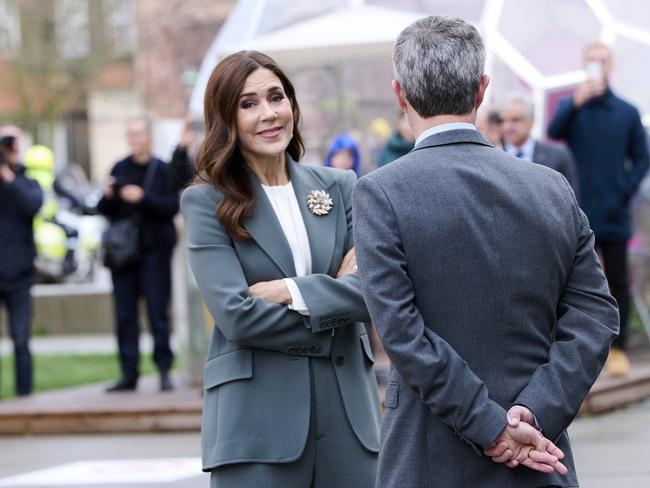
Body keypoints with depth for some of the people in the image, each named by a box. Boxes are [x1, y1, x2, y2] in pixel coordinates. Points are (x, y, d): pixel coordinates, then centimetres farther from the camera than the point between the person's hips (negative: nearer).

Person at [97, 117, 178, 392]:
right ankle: (129, 374, 8)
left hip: (154, 249, -4)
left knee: (158, 313, -4)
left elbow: (172, 207, -11)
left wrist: (143, 198, -21)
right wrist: (107, 196, -8)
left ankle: (164, 370, 2)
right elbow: (104, 210, 13)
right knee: (125, 316, 4)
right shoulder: (120, 169, 12)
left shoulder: (162, 170, -2)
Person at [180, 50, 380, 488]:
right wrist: (333, 292, -5)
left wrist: (293, 292, -12)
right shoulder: (207, 202, 0)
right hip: (257, 417, -3)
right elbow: (236, 316, -11)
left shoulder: (339, 187, 10)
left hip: (347, 406, 3)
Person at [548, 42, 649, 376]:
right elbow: (554, 132, -18)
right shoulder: (571, 107, 3)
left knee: (618, 282, 5)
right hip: (579, 213, -1)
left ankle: (618, 348, 12)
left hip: (614, 214, 1)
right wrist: (575, 103, -33)